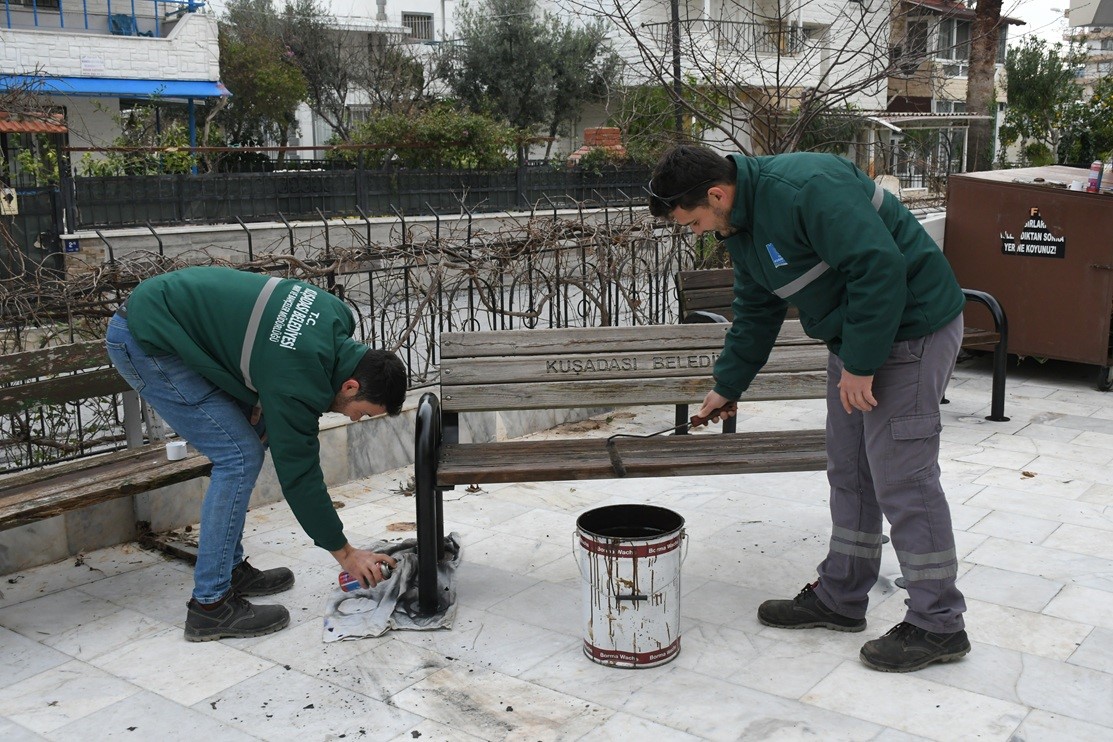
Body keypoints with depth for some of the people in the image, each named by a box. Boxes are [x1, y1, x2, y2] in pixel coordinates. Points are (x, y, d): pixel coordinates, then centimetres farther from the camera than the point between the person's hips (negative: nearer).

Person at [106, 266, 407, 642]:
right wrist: (345, 553, -6)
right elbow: (298, 473, -16)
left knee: (249, 440, 10)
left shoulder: (334, 316, -3)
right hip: (143, 341, -10)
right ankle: (210, 604, -6)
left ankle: (229, 568, 20)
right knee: (240, 457, -12)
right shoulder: (299, 381, -25)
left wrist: (262, 404, 1)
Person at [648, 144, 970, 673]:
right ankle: (839, 598, 27)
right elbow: (756, 313, 21)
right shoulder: (740, 227, 8)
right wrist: (727, 385, 26)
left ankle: (938, 625, 6)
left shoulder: (805, 188, -24)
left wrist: (861, 364, -23)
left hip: (909, 328, -10)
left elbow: (880, 268, -29)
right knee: (849, 472, 14)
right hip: (854, 336, 10)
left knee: (901, 478, -6)